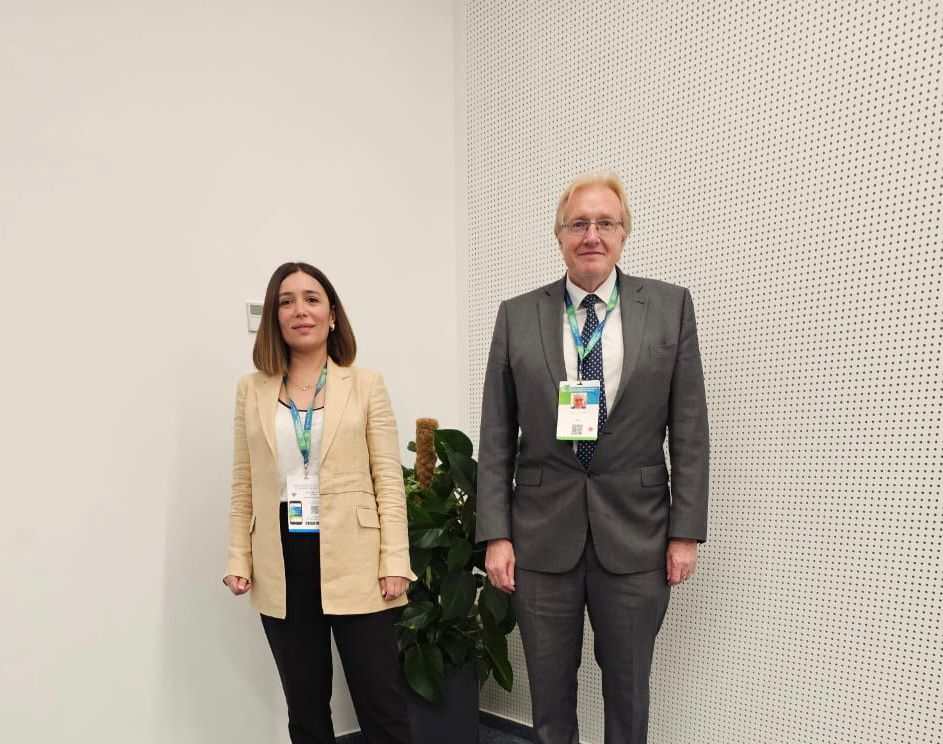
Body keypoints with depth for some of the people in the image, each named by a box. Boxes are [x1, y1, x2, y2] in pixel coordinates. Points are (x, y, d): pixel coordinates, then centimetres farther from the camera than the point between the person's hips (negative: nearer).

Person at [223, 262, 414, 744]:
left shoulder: (366, 385, 1)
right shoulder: (252, 389, 7)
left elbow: (389, 481, -3)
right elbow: (244, 485, 8)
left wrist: (395, 561, -9)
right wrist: (239, 560, 2)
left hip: (352, 565, -2)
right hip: (282, 568, 3)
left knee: (382, 705, 3)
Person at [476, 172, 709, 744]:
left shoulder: (671, 306, 0)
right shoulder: (517, 316, 1)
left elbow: (689, 429, 0)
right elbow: (497, 437, 1)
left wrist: (686, 531, -3)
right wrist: (496, 535, -3)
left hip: (635, 532, 0)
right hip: (542, 531, 1)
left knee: (628, 686, 15)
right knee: (550, 691, 14)